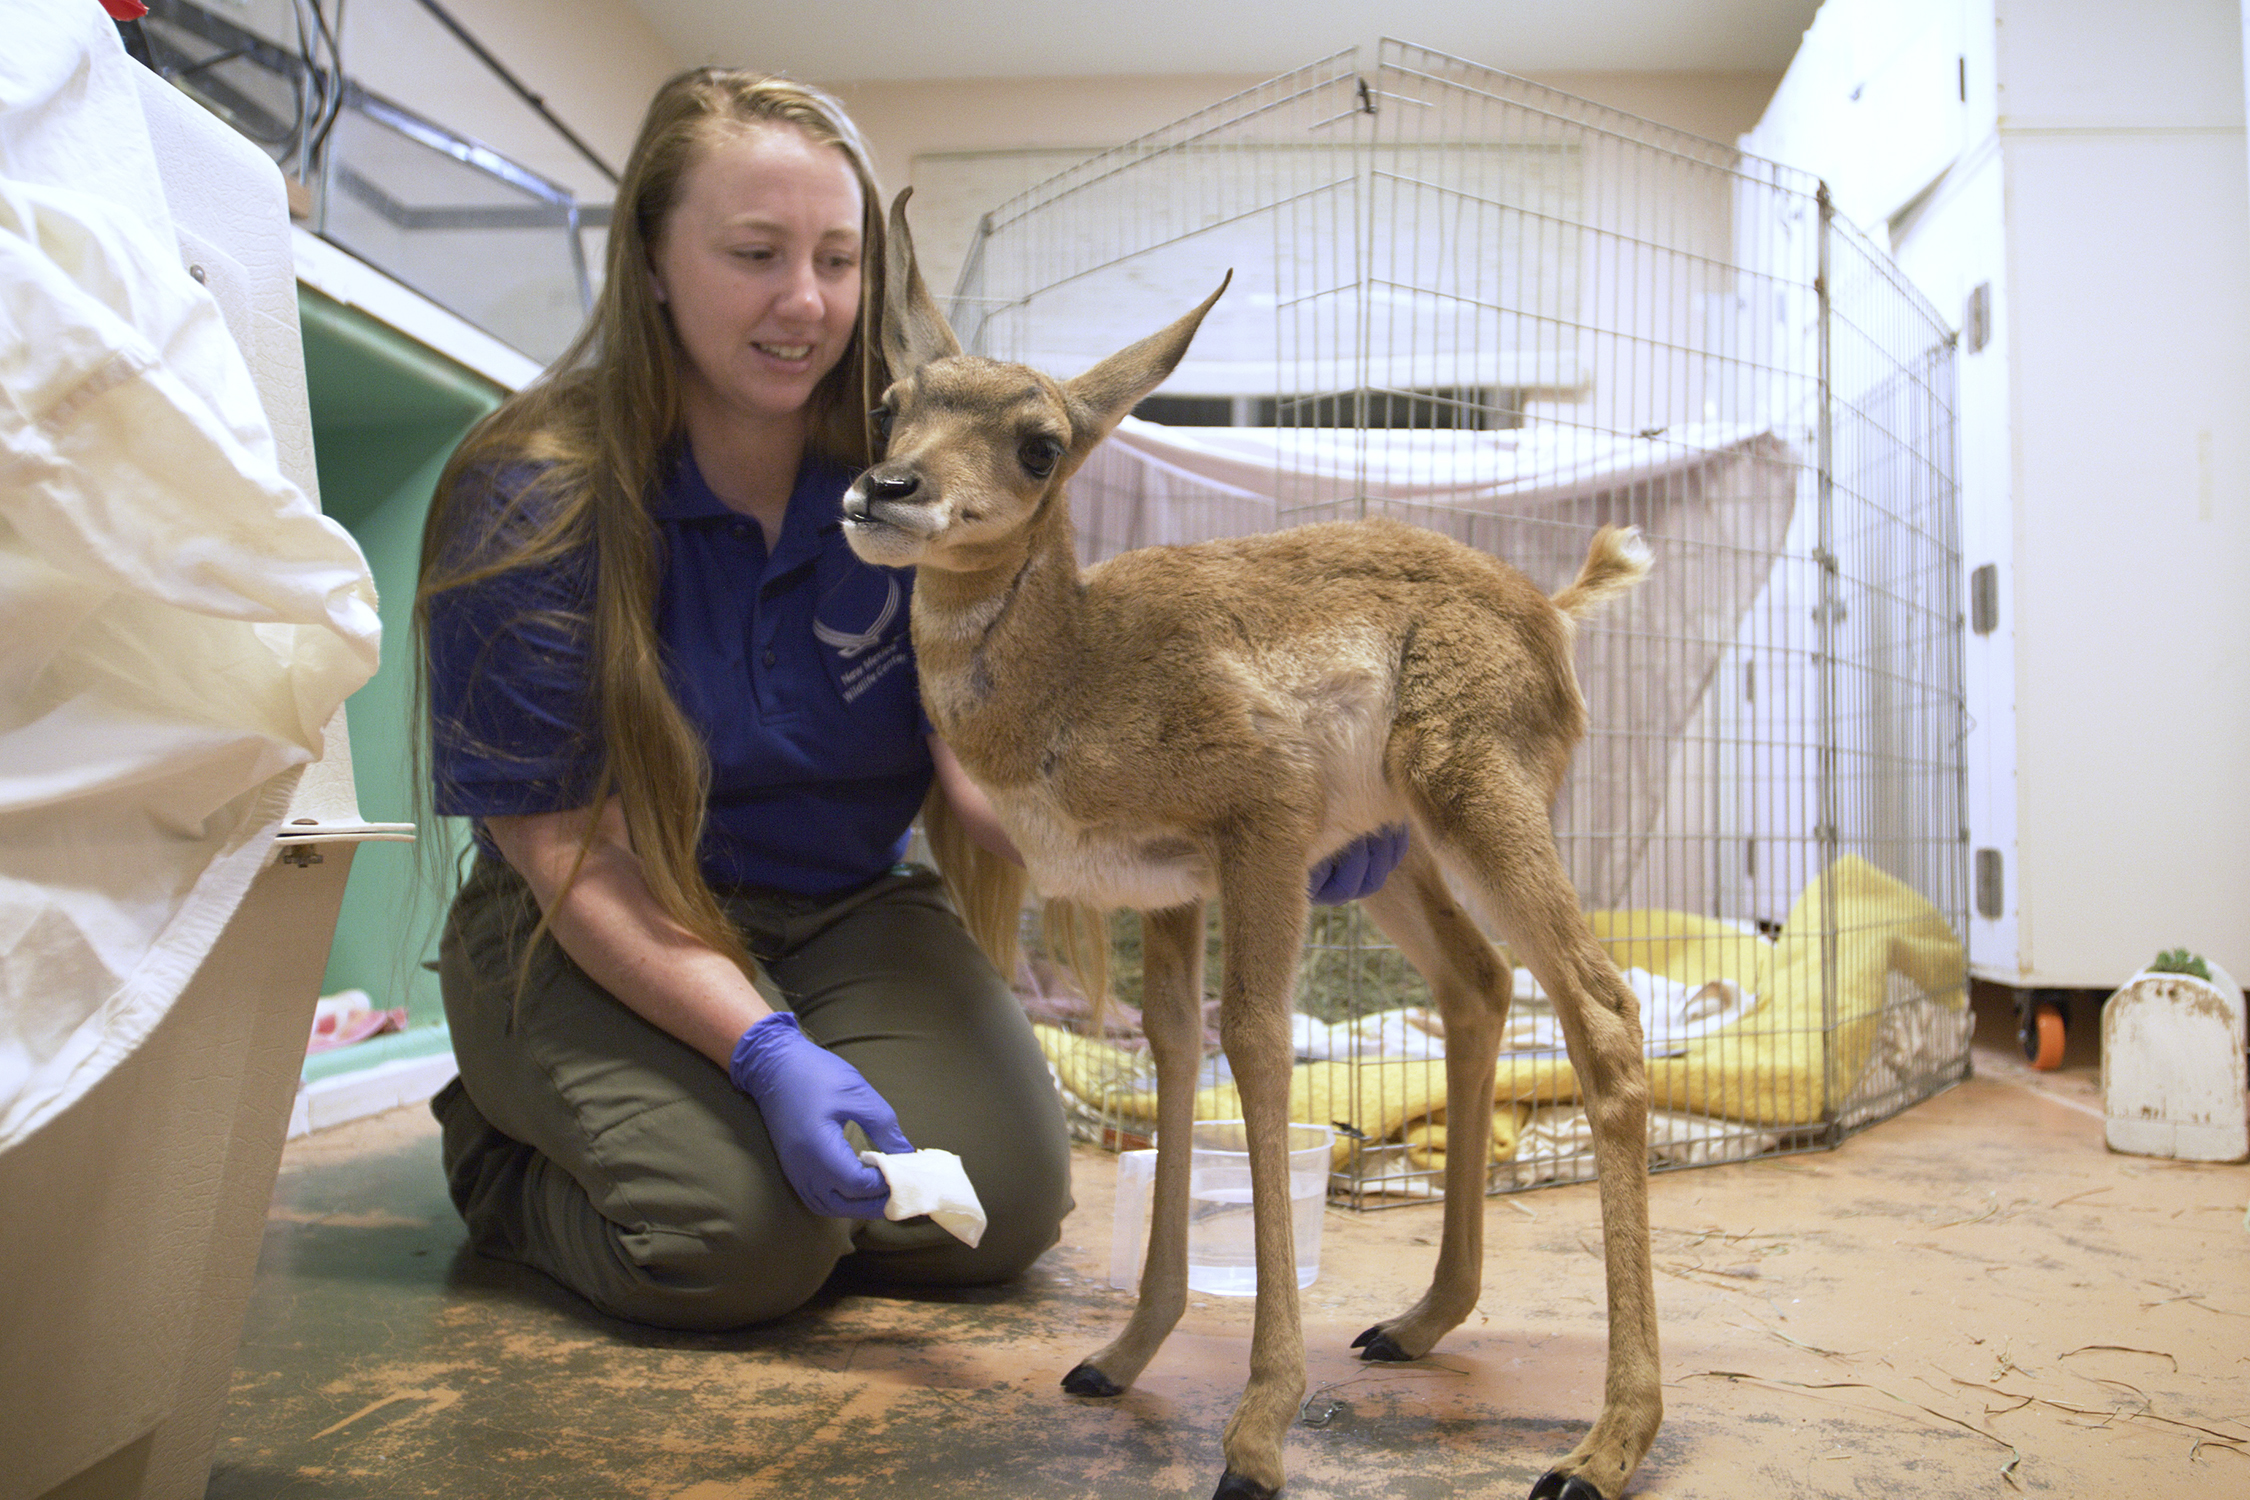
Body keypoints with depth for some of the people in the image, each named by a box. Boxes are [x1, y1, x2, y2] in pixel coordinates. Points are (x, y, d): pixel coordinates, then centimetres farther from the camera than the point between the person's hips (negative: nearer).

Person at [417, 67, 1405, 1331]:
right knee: (740, 1235, -25)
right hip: (595, 940, -2)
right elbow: (572, 853, -17)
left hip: (849, 911, 3)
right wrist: (762, 1048, -31)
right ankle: (502, 1148, 7)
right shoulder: (535, 502, -17)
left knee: (1003, 1203, -17)